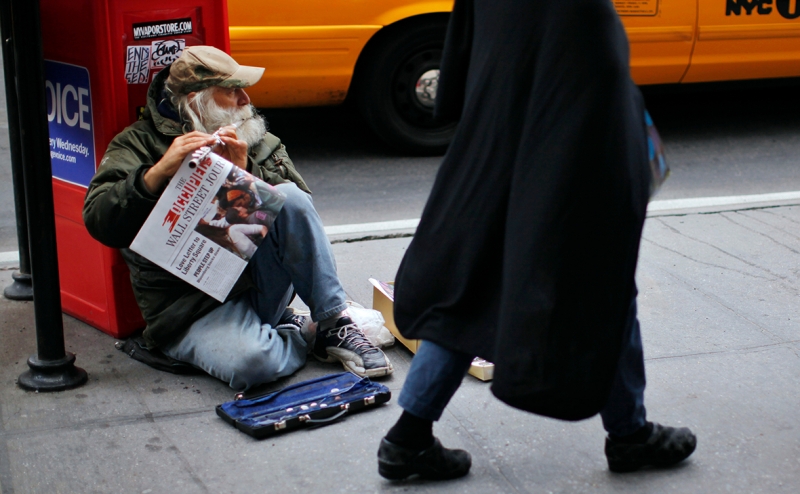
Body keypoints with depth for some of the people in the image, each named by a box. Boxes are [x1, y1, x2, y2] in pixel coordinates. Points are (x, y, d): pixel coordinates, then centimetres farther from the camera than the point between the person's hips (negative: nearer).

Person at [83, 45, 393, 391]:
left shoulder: (258, 142, 15)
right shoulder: (139, 143, 3)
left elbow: (298, 204, 1)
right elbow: (98, 221, -11)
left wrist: (246, 175, -16)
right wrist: (159, 172, -25)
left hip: (258, 281, 4)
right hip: (192, 308, -4)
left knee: (291, 197, -21)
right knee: (252, 362, -35)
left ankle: (335, 325, -14)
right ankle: (305, 336, -3)